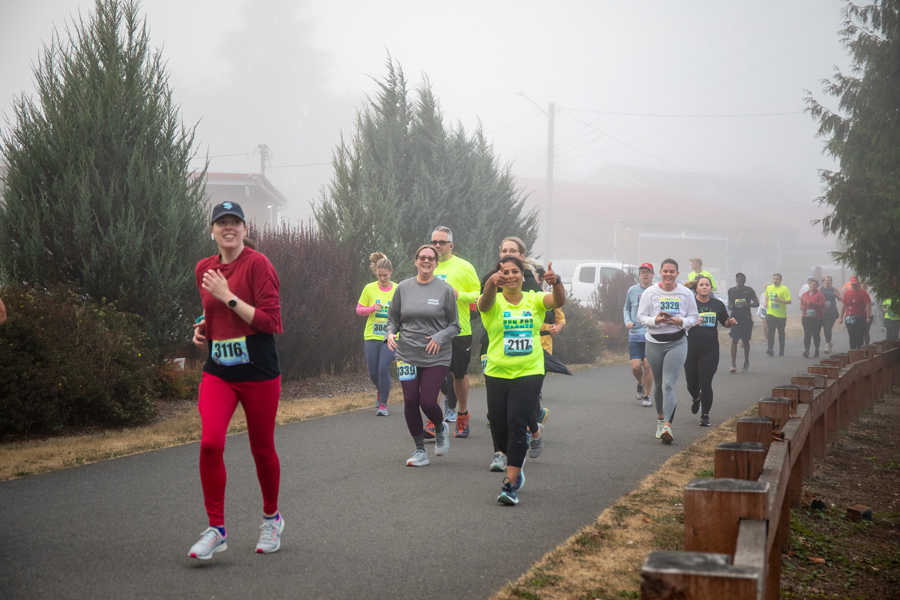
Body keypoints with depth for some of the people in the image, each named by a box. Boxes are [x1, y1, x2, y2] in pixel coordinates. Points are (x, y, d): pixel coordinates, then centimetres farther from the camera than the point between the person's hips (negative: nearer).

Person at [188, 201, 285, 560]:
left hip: (258, 371, -4)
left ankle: (271, 517, 32)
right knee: (210, 442, -15)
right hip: (218, 371, 4)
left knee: (262, 448, 8)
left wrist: (228, 296, -18)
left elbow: (269, 321, -16)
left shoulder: (257, 264, -10)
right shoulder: (204, 269, 10)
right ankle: (216, 529, -5)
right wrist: (202, 328, 6)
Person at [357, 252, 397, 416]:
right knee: (373, 372, 5)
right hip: (371, 336, 2)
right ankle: (380, 392, 38)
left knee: (383, 368, -15)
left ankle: (383, 404, -2)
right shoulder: (369, 289, 1)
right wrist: (372, 308, -12)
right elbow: (359, 309, 6)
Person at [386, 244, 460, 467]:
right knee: (410, 402, -1)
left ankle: (441, 429, 24)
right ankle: (420, 450, 15)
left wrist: (440, 337, -15)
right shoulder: (403, 288, 5)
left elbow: (454, 325, 2)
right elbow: (393, 318, 14)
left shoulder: (445, 290, -2)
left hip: (437, 357, -2)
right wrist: (390, 333, -7)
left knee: (428, 402, -11)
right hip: (407, 355, 3)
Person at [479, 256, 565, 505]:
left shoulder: (534, 300, 4)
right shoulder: (494, 302, 0)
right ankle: (516, 468, 38)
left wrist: (556, 282, -38)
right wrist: (492, 282, -49)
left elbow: (558, 301, -15)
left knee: (517, 427, -12)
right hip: (497, 374, 1)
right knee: (499, 429, 8)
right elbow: (486, 301, -25)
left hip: (529, 374, -1)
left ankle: (510, 484, -9)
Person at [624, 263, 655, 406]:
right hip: (635, 334, 2)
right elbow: (626, 309, 19)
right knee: (636, 366, -6)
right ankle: (640, 383, 28)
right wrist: (627, 321, 2)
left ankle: (646, 396, 8)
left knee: (648, 365, -6)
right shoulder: (632, 290, 7)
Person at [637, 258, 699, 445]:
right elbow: (641, 317, 1)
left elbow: (694, 317, 7)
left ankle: (667, 426, -22)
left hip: (677, 343, -2)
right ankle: (660, 419, 33)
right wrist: (655, 320, -19)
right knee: (659, 384, 12)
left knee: (669, 384, -15)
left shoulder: (686, 293, 1)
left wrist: (681, 321, -14)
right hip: (654, 343, 2)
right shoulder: (650, 293, 0)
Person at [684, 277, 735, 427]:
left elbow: (725, 322, 20)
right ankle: (696, 399, 45)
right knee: (691, 380, 10)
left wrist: (731, 322, -1)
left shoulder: (717, 304, 8)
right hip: (692, 347, 0)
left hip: (710, 349, 0)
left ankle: (705, 415, 1)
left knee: (705, 382, -7)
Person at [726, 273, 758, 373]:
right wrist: (730, 306, -2)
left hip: (746, 319, -1)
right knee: (734, 340, -9)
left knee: (746, 341, 9)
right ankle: (733, 364, -13)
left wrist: (747, 304, -15)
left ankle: (746, 363, 24)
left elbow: (757, 304, 2)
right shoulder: (731, 290, 9)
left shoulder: (749, 290, 1)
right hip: (735, 318, 1)